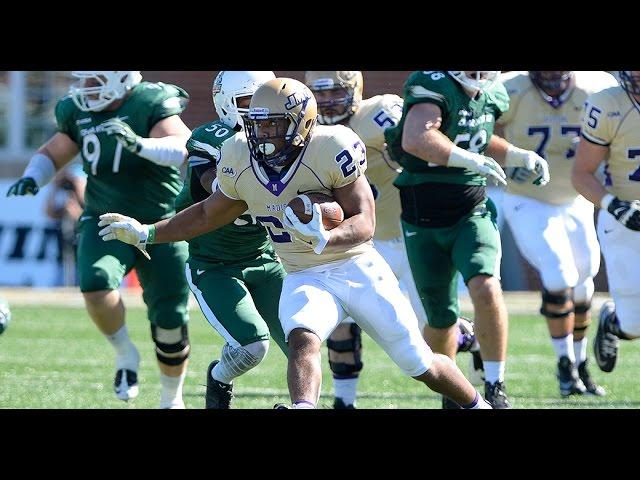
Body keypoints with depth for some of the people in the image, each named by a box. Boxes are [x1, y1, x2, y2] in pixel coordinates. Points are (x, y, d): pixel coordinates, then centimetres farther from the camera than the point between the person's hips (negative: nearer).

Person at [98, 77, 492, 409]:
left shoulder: (331, 150, -23)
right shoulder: (240, 159, -8)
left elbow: (365, 222, -23)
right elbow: (209, 215, 10)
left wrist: (325, 239, -42)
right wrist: (146, 234, 9)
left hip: (357, 269, -3)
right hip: (305, 278, 3)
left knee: (421, 365, 7)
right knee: (302, 339, -32)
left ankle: (478, 404, 33)